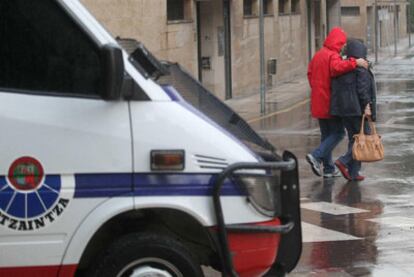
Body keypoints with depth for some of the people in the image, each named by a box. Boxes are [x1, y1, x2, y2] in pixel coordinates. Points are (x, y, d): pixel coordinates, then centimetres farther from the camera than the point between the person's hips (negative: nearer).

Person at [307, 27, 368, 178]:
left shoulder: (318, 55, 13)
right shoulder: (333, 56, -15)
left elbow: (310, 73, 19)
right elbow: (336, 68, -36)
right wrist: (354, 62, -35)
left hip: (318, 102, 9)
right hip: (330, 102, -9)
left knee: (326, 134, 14)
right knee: (338, 132, 0)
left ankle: (329, 168, 16)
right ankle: (316, 156, -15)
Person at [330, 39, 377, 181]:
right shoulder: (361, 67, -11)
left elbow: (336, 89, 12)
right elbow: (362, 88, -18)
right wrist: (367, 106, -16)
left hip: (343, 109, 8)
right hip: (357, 108, -8)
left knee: (353, 138, 13)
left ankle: (353, 173, 8)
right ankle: (344, 161, -12)